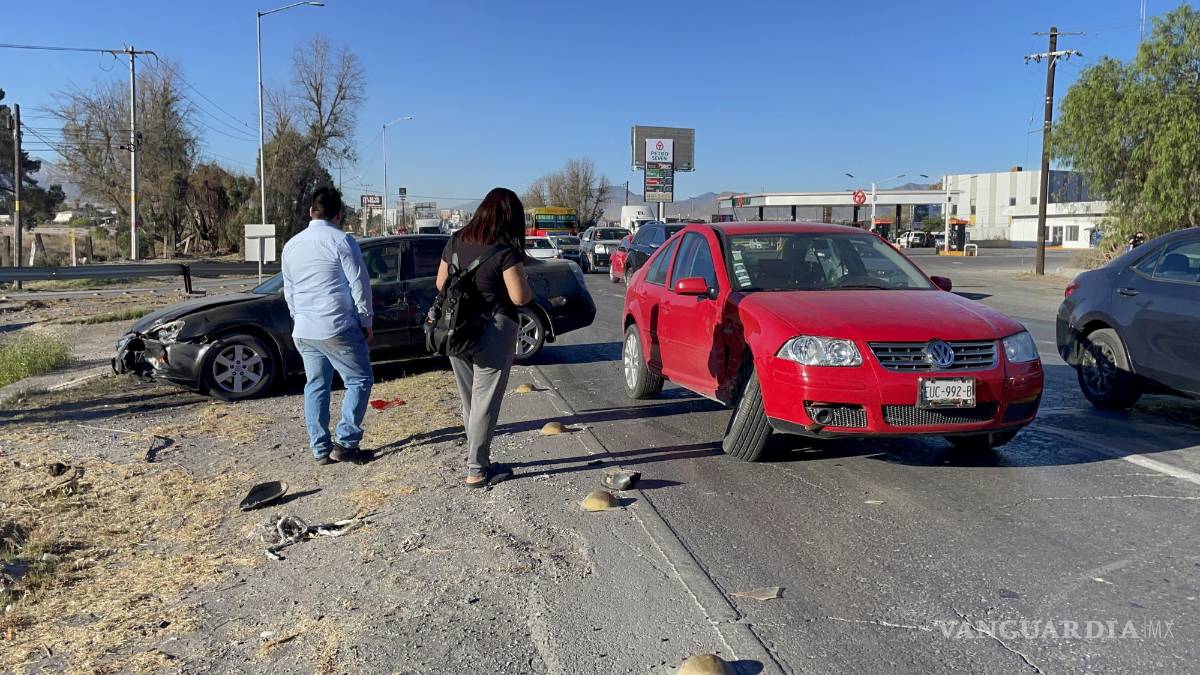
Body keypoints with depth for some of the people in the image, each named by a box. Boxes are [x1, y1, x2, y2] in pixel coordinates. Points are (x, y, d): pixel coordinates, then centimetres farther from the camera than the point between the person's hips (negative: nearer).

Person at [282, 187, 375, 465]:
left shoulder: (291, 245, 12)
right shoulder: (341, 240, -8)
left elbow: (288, 290, 19)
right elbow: (359, 285, -9)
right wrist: (366, 322, 0)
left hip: (303, 332, 6)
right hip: (338, 329, -6)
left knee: (315, 386, 13)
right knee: (359, 381, 4)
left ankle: (320, 449, 15)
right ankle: (345, 443, -2)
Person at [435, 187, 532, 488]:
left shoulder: (456, 241, 5)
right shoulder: (505, 251, -14)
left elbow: (441, 284, 12)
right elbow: (520, 297, -16)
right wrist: (524, 281, 4)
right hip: (493, 331, -6)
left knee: (469, 399, 17)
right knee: (486, 401, 2)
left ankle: (478, 460, 28)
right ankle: (476, 471, 8)